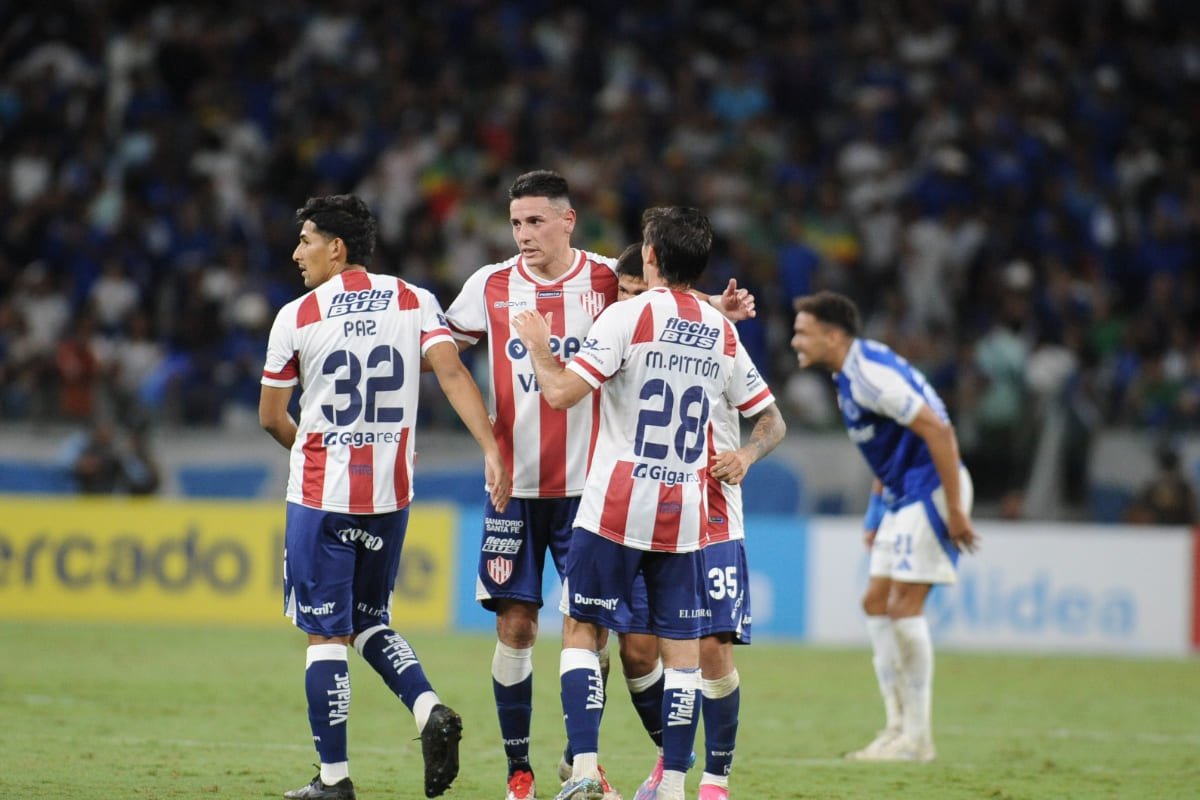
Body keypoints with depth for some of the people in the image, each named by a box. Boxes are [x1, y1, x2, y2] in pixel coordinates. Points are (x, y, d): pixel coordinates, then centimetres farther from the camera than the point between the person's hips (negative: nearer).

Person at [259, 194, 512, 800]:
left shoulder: (297, 317, -4)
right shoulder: (414, 304, 2)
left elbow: (271, 417, 5)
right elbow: (452, 374, -12)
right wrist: (491, 450, -16)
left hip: (320, 496, -4)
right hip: (390, 494, 4)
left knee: (325, 635, 3)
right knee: (370, 623, 19)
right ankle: (430, 709, -6)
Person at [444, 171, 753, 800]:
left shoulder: (607, 280, -1)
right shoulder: (490, 286, 2)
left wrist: (717, 305, -5)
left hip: (587, 484, 0)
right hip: (513, 486, 0)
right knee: (515, 626, -2)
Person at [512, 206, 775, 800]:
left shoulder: (629, 316, -9)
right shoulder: (721, 332, 8)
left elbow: (561, 393, -14)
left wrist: (537, 345, 2)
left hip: (615, 510, -4)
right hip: (685, 515, 4)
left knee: (581, 630, 5)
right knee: (681, 648, 6)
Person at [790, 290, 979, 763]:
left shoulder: (871, 374, -20)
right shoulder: (848, 376, 12)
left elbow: (938, 430, -24)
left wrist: (955, 509, -24)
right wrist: (877, 515, 21)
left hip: (929, 490, -11)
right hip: (902, 496, 11)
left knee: (903, 607, -12)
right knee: (876, 603, 8)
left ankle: (917, 738, -6)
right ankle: (899, 725, 11)